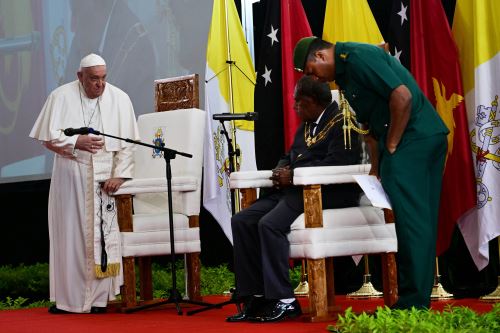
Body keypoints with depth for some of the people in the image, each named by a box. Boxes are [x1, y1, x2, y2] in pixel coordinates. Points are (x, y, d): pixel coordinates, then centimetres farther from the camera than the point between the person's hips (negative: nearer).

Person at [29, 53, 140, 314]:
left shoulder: (119, 99, 2)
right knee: (70, 235, 0)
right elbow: (48, 137, -2)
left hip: (105, 175, 0)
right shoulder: (61, 96, 0)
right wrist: (76, 143, -16)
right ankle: (67, 298, 7)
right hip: (70, 175, 0)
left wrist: (119, 174, -11)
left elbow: (127, 144, 0)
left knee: (103, 234, -3)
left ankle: (100, 297, 2)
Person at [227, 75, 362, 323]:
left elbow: (336, 163, -20)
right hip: (294, 190, 10)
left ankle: (283, 301, -24)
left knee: (270, 224, -30)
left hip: (328, 193, -10)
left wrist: (293, 175, -16)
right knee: (242, 221, -7)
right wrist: (281, 171, 3)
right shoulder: (305, 126, 23)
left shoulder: (342, 122, -7)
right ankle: (255, 298, -9)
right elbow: (290, 157, 28)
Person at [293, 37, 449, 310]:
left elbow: (402, 96, -21)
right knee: (421, 221, 10)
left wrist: (391, 146, -13)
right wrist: (376, 168, 15)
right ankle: (419, 299, 14)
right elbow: (370, 124, 23)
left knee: (410, 219, -10)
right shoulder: (345, 73, 19)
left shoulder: (357, 57, -13)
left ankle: (413, 302, -9)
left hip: (412, 141, -11)